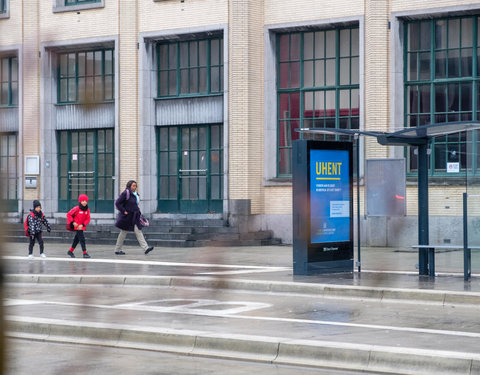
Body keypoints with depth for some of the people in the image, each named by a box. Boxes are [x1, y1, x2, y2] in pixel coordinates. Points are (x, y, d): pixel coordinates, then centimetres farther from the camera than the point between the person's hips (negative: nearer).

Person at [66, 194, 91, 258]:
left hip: (81, 226, 6)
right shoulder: (76, 209, -15)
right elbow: (68, 214, -10)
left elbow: (88, 219, 0)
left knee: (77, 239, 17)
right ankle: (85, 253, -14)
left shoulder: (87, 210, -1)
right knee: (82, 239, -13)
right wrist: (73, 222, -16)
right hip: (76, 226, -6)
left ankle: (70, 251, 32)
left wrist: (83, 225, -14)